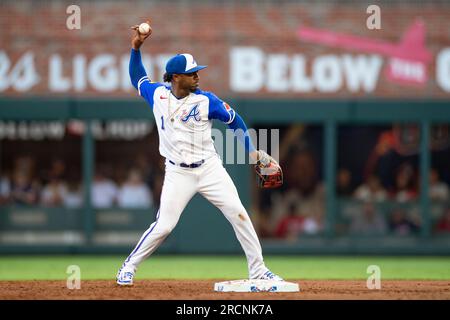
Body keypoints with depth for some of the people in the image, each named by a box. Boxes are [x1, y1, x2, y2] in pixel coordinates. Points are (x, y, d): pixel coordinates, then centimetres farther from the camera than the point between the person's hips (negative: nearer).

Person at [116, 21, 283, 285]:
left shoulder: (206, 100, -7)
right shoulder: (157, 95, -2)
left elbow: (235, 120, 5)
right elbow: (138, 78, 19)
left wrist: (252, 152, 1)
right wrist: (136, 49, 7)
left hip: (210, 169, 0)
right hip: (178, 174, 0)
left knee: (238, 214, -9)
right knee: (163, 226, -7)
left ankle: (258, 270, 1)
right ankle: (129, 268, 11)